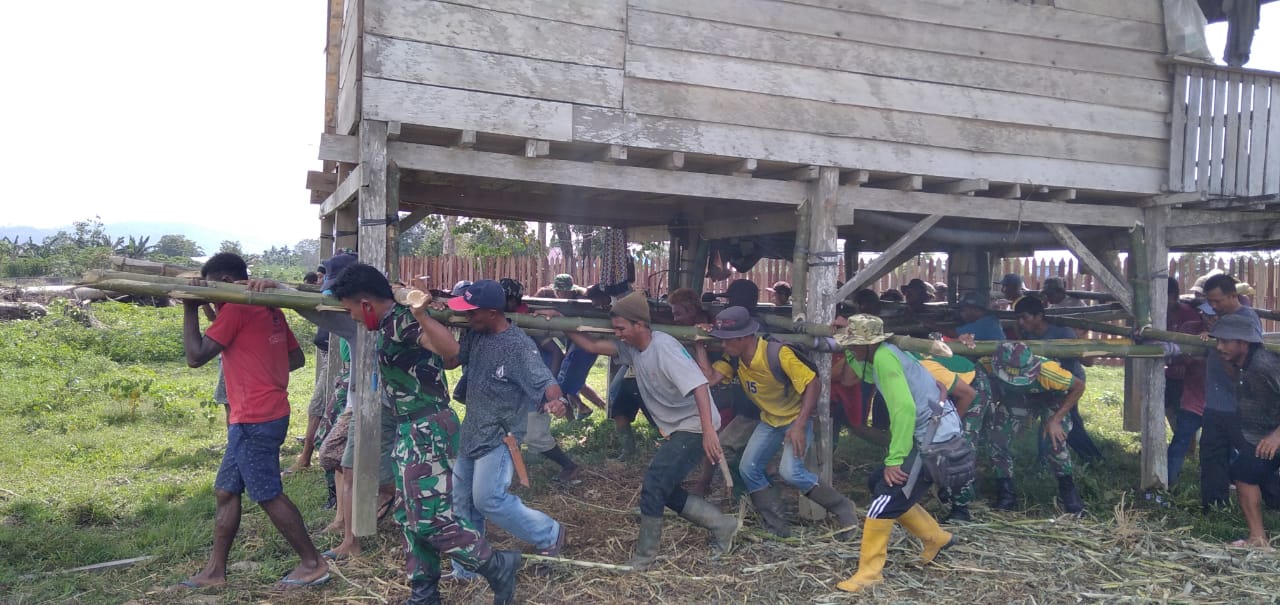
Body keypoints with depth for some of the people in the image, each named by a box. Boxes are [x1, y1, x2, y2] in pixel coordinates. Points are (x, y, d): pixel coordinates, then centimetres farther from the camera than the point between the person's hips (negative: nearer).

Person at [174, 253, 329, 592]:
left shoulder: (235, 309, -13)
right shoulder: (269, 308, 14)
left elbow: (195, 356, -13)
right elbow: (297, 358, 18)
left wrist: (190, 308, -6)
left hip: (254, 420, -10)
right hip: (270, 414, 10)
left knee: (269, 495, -1)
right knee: (225, 491, 14)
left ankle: (313, 564, 7)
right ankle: (215, 571, 21)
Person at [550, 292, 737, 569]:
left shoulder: (664, 347, -23)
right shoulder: (631, 347, 2)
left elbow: (698, 385, -32)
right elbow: (592, 346, 7)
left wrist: (708, 431, -39)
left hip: (696, 426, -9)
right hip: (677, 430, 9)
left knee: (654, 483, -11)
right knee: (664, 489, 9)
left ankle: (644, 557, 2)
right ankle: (722, 524, 20)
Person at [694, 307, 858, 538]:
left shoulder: (778, 354, -30)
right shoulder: (733, 359, -9)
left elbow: (813, 385, -27)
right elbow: (710, 378, -20)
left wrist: (799, 426, -31)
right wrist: (699, 346, -22)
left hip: (797, 417, -7)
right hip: (769, 421, 7)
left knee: (790, 471, -24)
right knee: (748, 469, -3)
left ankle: (843, 509, -4)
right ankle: (777, 527, 10)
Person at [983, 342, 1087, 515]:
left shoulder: (1045, 370, -43)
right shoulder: (987, 367, -39)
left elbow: (1079, 386, -26)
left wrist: (1055, 419, -27)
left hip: (1050, 400, -2)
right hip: (1014, 402, 3)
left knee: (1054, 440, -20)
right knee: (997, 436, -11)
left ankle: (1067, 489, 4)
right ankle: (1006, 494, 5)